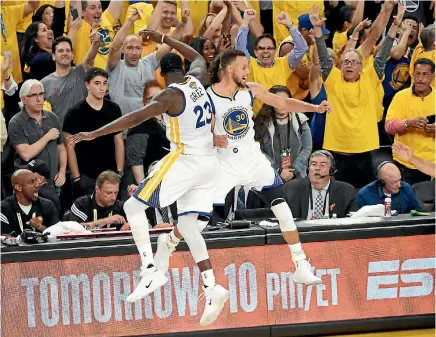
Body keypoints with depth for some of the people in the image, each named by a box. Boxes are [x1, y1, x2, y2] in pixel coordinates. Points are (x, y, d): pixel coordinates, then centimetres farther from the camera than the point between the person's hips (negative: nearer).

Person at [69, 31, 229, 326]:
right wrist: (163, 39, 38)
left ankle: (151, 270, -15)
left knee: (134, 207, -2)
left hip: (185, 161, -8)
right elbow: (198, 57, 32)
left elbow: (136, 118, -23)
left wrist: (95, 134, -22)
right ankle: (212, 288, -6)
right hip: (209, 163, 8)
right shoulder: (196, 80, 8)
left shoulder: (171, 95, -13)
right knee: (189, 227, 9)